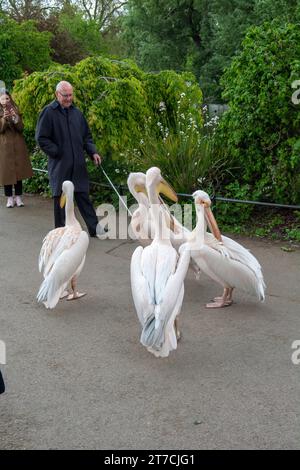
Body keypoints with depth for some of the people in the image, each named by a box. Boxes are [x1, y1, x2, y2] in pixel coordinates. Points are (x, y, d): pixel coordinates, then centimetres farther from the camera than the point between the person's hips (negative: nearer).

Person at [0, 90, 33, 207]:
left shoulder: (15, 111, 9)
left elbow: (21, 128, 0)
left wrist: (16, 118, -17)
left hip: (17, 145, 2)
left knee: (18, 170, 1)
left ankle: (18, 197, 8)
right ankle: (9, 198, 4)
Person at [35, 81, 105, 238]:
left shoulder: (76, 112, 12)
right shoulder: (48, 112, -6)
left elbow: (86, 135, 19)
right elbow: (41, 138, -8)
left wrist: (93, 152, 5)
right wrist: (57, 153, -11)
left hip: (78, 164, 4)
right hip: (59, 165, -4)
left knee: (83, 195, 7)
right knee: (60, 198, 3)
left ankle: (94, 228, 9)